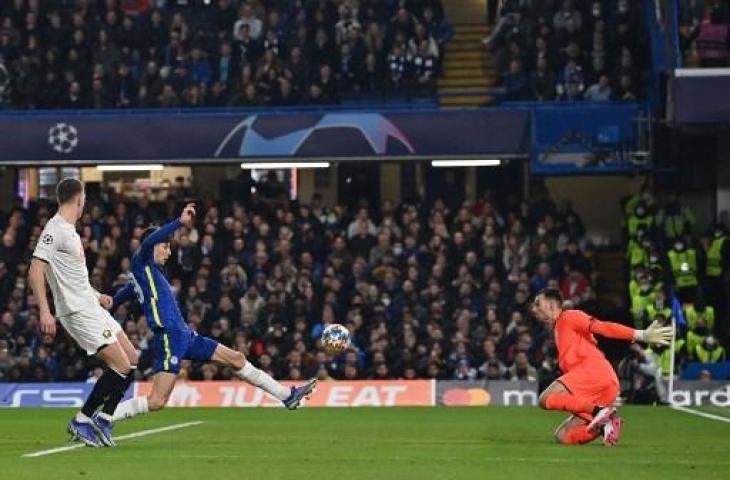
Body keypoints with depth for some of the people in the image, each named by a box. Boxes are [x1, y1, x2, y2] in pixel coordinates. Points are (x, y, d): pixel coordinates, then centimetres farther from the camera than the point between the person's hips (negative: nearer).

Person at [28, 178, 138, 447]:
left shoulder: (69, 230, 16)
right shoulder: (55, 229, -14)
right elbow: (35, 271, -22)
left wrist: (97, 296, 33)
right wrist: (45, 312, -29)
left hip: (91, 307, 10)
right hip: (77, 312, -10)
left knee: (131, 360, 9)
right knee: (121, 366, -14)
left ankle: (102, 419, 12)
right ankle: (82, 422, -5)